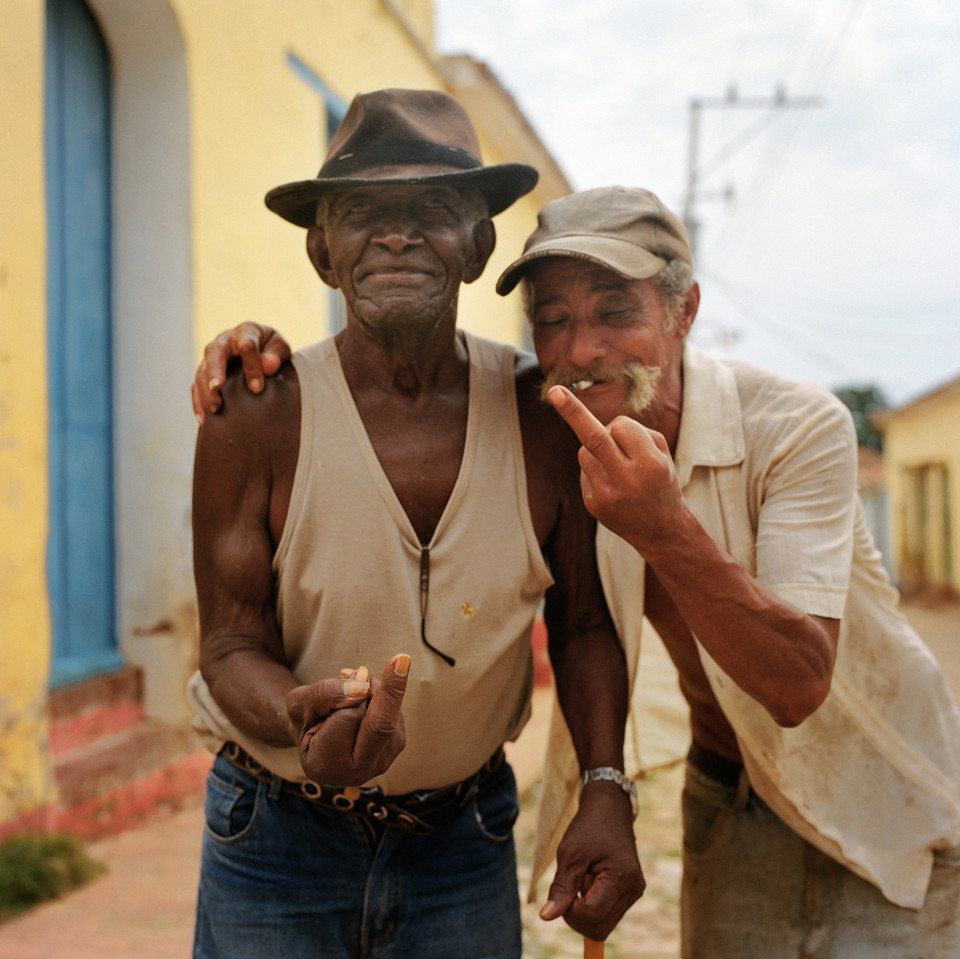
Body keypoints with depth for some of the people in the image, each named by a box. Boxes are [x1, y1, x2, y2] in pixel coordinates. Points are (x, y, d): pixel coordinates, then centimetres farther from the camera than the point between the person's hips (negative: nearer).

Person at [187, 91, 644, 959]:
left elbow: (581, 624, 0)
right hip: (280, 841, -1)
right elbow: (233, 645, -12)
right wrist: (304, 720, -33)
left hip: (466, 838, 2)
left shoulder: (541, 413, -9)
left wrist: (607, 793, -11)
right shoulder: (258, 415, -16)